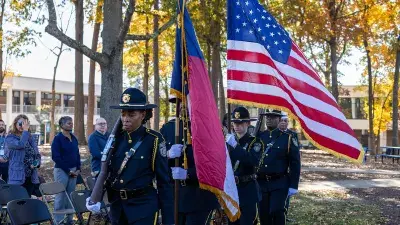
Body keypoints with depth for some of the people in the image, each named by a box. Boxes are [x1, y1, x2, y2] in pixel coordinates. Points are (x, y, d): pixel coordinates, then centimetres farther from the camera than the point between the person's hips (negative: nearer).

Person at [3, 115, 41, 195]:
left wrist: (36, 163, -4)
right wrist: (25, 131, -15)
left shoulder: (30, 138, 12)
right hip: (17, 177, -5)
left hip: (31, 177, 5)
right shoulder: (10, 138, -5)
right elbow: (20, 145, -26)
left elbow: (37, 155, 17)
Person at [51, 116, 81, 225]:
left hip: (73, 170, 6)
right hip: (61, 170, -6)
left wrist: (78, 169, 2)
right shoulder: (58, 138, -9)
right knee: (61, 196, 0)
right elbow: (55, 157, -14)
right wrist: (68, 170, -14)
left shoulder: (74, 138, 10)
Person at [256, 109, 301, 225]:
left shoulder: (288, 138, -3)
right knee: (263, 214, 6)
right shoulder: (258, 137, 6)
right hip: (261, 183, 4)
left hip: (279, 183, -3)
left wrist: (293, 185, -7)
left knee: (277, 211, -13)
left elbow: (295, 163, -3)